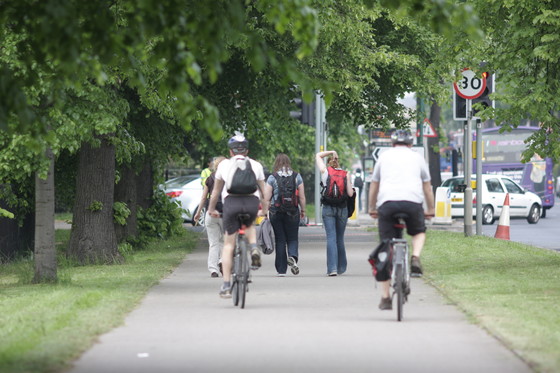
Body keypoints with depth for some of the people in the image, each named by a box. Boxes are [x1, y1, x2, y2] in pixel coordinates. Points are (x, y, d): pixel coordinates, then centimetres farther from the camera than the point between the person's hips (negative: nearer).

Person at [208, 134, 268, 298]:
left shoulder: (224, 165, 18)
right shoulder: (256, 165, 19)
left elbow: (216, 191, 25)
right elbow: (262, 191, 24)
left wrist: (211, 209, 38)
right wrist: (265, 210, 38)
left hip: (231, 202, -1)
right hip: (252, 202, 1)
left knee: (228, 245, 5)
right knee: (250, 225, 35)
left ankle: (226, 286, 1)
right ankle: (254, 249, 4)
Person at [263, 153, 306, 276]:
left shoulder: (272, 178, -4)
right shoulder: (297, 176, 1)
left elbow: (266, 197, -6)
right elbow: (302, 196, 2)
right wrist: (303, 210, 13)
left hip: (276, 212, -1)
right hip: (293, 213, 1)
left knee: (280, 241, 6)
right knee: (292, 238, 11)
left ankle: (281, 270, 6)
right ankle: (292, 256, -20)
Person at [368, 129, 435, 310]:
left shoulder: (384, 156, 22)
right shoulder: (417, 157, 20)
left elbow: (374, 185, 27)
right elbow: (427, 186, 24)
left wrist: (372, 208, 38)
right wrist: (430, 209, 34)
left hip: (387, 202, 0)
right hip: (412, 202, 0)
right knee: (419, 232, 28)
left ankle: (385, 297, 3)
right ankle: (415, 258, -4)